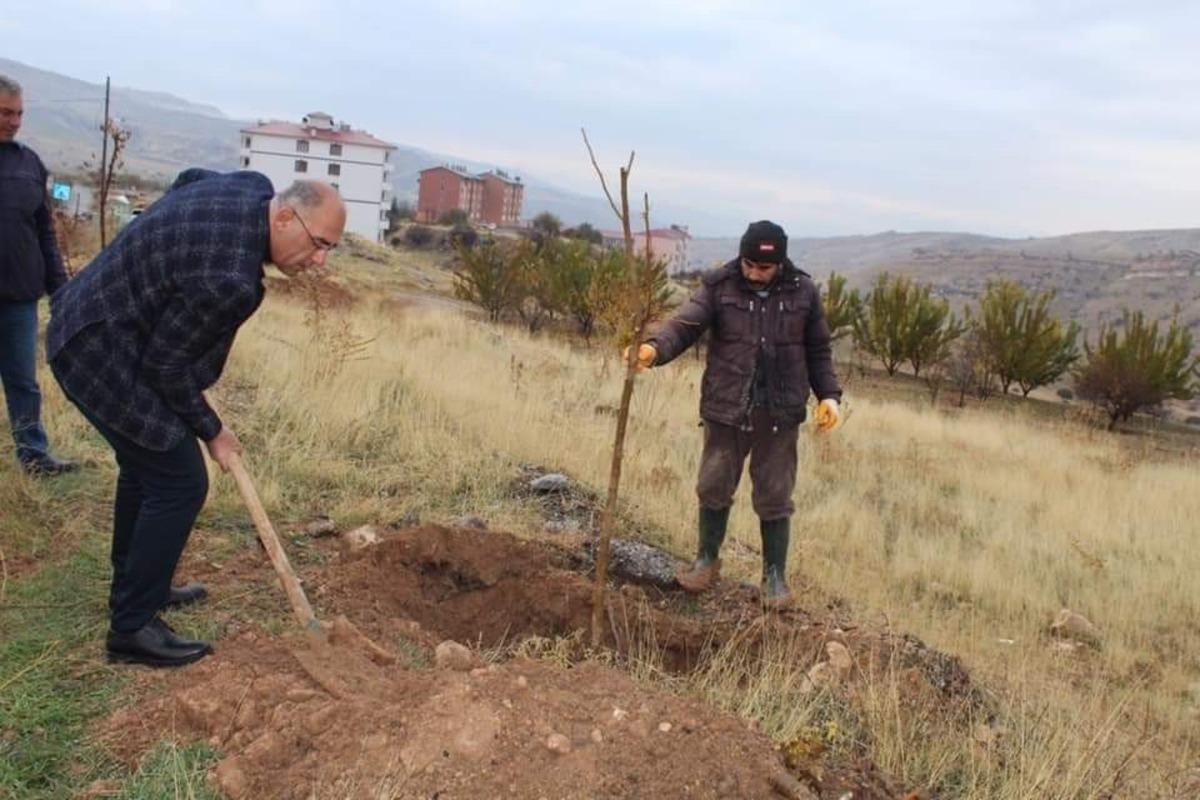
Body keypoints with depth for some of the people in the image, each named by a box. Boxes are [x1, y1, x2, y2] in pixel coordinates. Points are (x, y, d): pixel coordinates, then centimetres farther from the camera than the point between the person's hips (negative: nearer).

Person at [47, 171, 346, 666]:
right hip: (102, 352, -11)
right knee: (179, 482, -8)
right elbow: (166, 365, -22)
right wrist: (209, 430, -8)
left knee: (145, 467, 22)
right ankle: (132, 629, 3)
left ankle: (134, 587, 40)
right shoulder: (231, 279, -33)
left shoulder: (255, 189, -5)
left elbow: (190, 177, 18)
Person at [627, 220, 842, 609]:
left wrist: (828, 394, 0)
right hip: (725, 409, 0)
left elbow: (818, 351, 9)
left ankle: (775, 575, 25)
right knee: (714, 488, 11)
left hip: (779, 414, 0)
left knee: (774, 498, 9)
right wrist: (655, 348, -36)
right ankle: (707, 560, 32)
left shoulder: (803, 293, 0)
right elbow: (685, 324, -16)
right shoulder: (719, 286, -5)